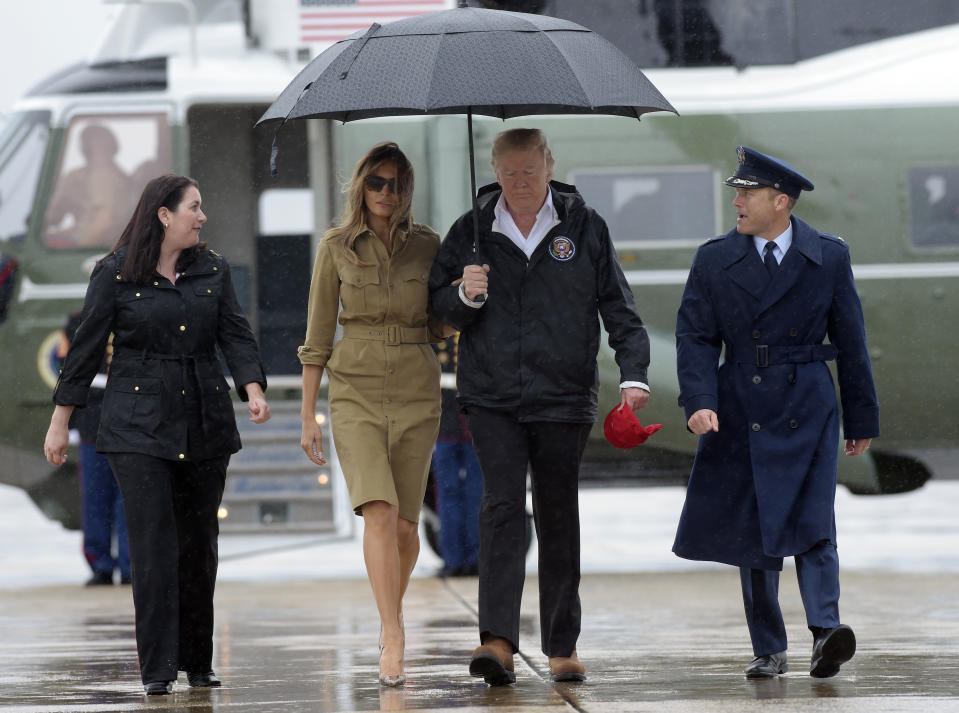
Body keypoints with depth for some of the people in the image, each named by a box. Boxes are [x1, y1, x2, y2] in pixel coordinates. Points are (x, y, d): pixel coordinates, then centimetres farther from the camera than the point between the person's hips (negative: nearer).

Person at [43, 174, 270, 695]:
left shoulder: (213, 270, 9)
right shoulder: (115, 275, -1)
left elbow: (235, 336, 4)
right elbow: (86, 349, 2)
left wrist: (253, 389, -14)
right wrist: (60, 423, 3)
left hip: (205, 426, 4)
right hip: (139, 426, -4)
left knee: (199, 543, 6)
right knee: (153, 541, -11)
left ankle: (197, 663, 16)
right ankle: (157, 669, -10)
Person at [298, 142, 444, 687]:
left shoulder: (427, 245, 6)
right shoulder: (336, 248, 2)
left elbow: (438, 328, 12)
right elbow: (317, 337, 6)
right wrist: (308, 414, 4)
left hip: (415, 392, 2)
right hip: (355, 390, -2)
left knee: (404, 523, 3)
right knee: (379, 510, -19)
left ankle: (391, 614, 31)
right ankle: (393, 642, -23)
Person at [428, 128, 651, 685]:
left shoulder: (584, 227, 4)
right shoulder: (471, 231, 6)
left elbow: (619, 308, 5)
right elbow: (438, 308, 12)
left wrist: (633, 374, -7)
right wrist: (465, 295, -11)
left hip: (564, 397, 1)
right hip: (493, 396, 0)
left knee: (559, 516, 7)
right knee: (503, 506, -14)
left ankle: (563, 647, 16)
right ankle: (498, 641, -22)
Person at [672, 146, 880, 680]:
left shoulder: (829, 257, 2)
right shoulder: (714, 261, 4)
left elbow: (850, 340, 6)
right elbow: (696, 337, 1)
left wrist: (862, 418, 9)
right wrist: (700, 401, -16)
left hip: (807, 412, -2)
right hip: (740, 411, 2)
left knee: (812, 524, -15)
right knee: (754, 535, 5)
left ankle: (826, 633, -28)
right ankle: (769, 651, 12)